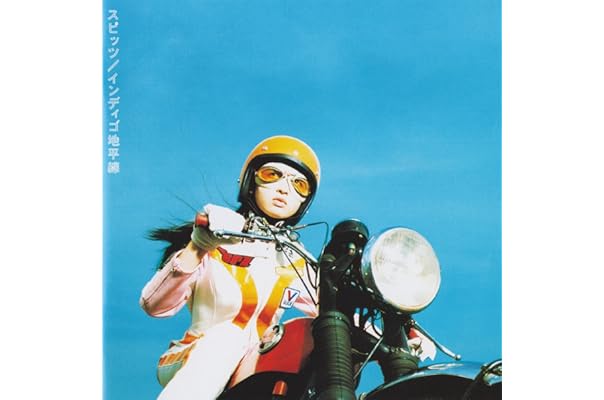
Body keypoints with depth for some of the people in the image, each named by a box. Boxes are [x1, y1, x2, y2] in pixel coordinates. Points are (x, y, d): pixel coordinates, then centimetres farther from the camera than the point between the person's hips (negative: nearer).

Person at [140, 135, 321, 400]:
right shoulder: (218, 235, -6)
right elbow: (154, 306, -16)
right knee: (227, 335, -34)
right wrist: (197, 248, -33)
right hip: (186, 365, -4)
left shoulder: (298, 264, 10)